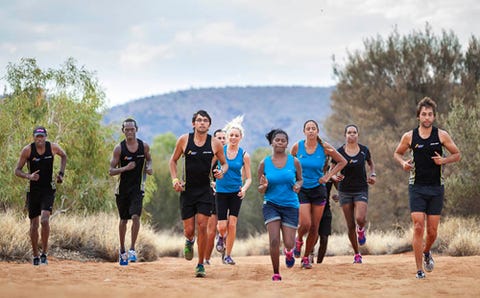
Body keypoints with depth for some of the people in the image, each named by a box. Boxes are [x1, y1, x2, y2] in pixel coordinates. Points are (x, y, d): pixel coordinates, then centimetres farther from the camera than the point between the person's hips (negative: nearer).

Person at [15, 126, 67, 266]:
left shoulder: (53, 147, -6)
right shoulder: (27, 150, -10)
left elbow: (64, 156, 17)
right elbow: (17, 170, -6)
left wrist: (61, 173, 7)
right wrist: (28, 176, -25)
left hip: (48, 190, -1)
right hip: (33, 190, 1)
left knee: (44, 220, -19)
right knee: (34, 224, 6)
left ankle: (44, 253, -6)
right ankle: (35, 256, 20)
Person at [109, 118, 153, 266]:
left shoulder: (144, 146, -1)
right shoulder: (119, 148, -7)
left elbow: (148, 159, 20)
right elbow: (111, 171, -7)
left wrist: (149, 168, -2)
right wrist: (125, 168, -23)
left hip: (137, 187, 0)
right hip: (122, 188, 0)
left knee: (135, 216, -18)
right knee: (123, 219, 12)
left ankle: (132, 249, -9)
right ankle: (122, 250, 28)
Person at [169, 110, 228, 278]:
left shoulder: (215, 143, -3)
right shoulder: (184, 140, -3)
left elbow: (224, 163, 11)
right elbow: (173, 160, 9)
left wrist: (222, 171, -12)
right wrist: (175, 179, -5)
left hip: (205, 190, 0)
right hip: (187, 190, 0)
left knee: (202, 227, -10)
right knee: (189, 230, 1)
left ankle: (200, 265, 3)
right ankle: (189, 241, 41)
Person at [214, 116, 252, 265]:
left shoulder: (244, 155, -1)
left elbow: (248, 178, 2)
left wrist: (244, 189, -17)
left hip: (236, 193, 0)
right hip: (221, 191, 0)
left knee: (232, 224, -7)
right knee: (222, 226, -5)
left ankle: (228, 255, 5)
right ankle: (221, 237, 32)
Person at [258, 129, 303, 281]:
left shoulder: (294, 162, -2)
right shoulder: (264, 163, -1)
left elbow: (300, 179, 13)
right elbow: (260, 190, 5)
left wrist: (298, 185, -10)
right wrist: (264, 186, -19)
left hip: (291, 205, 1)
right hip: (271, 204, -1)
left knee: (289, 243, -1)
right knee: (274, 240, -15)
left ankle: (289, 252, 39)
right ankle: (276, 273, 1)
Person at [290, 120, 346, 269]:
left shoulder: (324, 147, -6)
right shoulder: (297, 147, -6)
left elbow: (342, 162, 4)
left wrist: (328, 176, -4)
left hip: (318, 190, 1)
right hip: (301, 190, -1)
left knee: (314, 228, 3)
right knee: (305, 224, -15)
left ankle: (306, 257, 21)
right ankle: (298, 240, 20)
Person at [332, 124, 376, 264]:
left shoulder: (364, 150, 0)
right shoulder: (339, 152, -3)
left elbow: (371, 163, 19)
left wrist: (373, 175, 1)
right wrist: (335, 177, -19)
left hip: (361, 189, 0)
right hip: (345, 191, 0)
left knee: (360, 219, -23)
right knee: (350, 226, 2)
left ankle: (361, 230, 16)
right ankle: (357, 254, 19)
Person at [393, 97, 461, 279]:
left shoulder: (441, 135, 0)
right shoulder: (409, 137, 0)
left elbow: (457, 155, 8)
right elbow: (397, 153, 16)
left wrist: (444, 160, -11)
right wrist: (403, 163, -6)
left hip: (436, 188, 1)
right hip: (416, 187, -1)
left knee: (432, 231, 4)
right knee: (418, 227, -11)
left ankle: (426, 252, 38)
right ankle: (419, 269, -6)